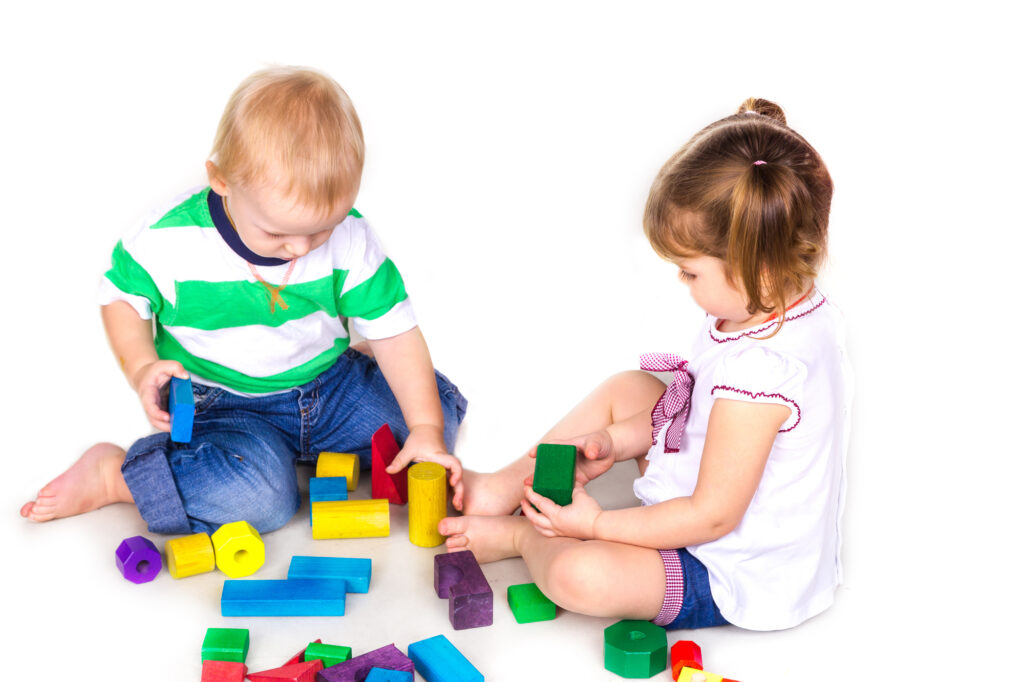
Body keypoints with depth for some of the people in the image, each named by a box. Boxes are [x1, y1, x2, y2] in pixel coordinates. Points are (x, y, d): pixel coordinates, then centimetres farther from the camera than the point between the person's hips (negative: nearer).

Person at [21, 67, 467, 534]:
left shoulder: (350, 239, -15)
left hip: (328, 385, 4)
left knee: (438, 407, -6)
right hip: (218, 403, -4)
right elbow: (121, 292, 0)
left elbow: (394, 332, -11)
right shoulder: (172, 240, -20)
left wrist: (426, 429, -18)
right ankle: (112, 475, -10)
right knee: (260, 495, -32)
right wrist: (141, 367, -17)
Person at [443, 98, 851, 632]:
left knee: (577, 576, -29)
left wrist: (595, 524, -18)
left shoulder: (761, 369, -35)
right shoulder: (796, 304, -4)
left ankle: (522, 534, 6)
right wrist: (613, 442, 0)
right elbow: (703, 409, 10)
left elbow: (712, 517, -28)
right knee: (624, 388, 13)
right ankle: (505, 487, 14)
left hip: (733, 578, -10)